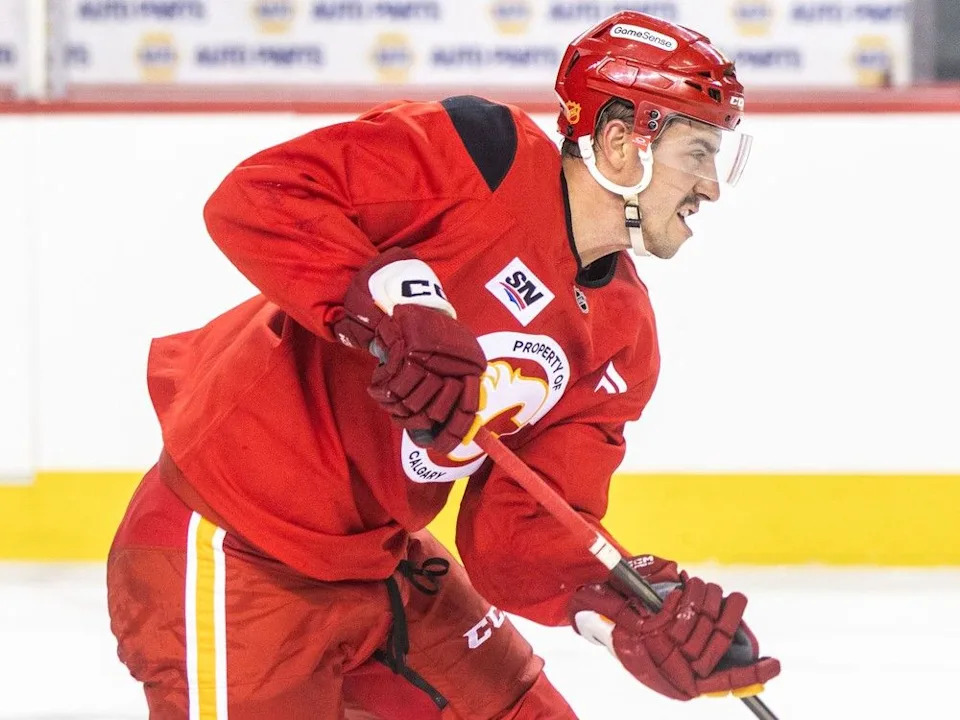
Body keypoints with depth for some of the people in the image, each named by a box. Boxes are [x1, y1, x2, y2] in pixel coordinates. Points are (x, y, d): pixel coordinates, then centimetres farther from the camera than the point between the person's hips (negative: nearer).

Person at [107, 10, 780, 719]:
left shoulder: (623, 341, 6)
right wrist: (389, 313, -35)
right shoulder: (485, 155, -16)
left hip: (375, 556, 9)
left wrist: (621, 609, -19)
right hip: (229, 554, -9)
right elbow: (255, 196, -24)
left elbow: (516, 531, -1)